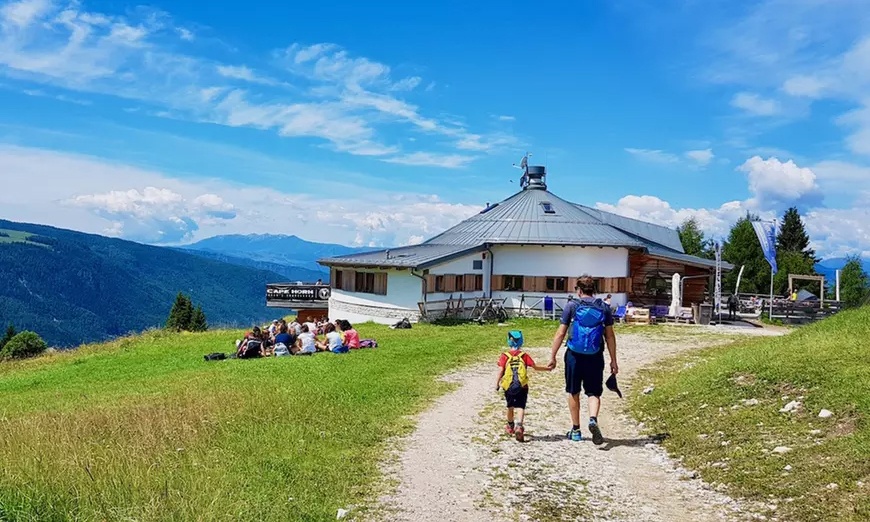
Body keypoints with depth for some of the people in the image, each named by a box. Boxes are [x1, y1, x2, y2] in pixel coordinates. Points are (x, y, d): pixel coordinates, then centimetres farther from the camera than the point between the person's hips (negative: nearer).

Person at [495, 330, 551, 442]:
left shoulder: (504, 356, 1)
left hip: (508, 387, 1)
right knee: (520, 407, -5)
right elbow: (535, 367, 4)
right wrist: (547, 368, 18)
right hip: (522, 387, -1)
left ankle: (510, 427, 38)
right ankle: (519, 426, -29)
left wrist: (497, 384, -4)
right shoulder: (524, 355, 3)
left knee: (510, 407, 20)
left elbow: (500, 370, -9)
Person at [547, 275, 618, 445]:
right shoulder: (604, 308, 4)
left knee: (573, 393, 13)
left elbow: (560, 334, -5)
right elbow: (610, 336, 5)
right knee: (594, 393, 9)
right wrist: (613, 360, 11)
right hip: (595, 356, 1)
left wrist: (552, 357, 1)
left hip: (574, 355, -1)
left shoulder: (572, 306, -3)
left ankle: (575, 430, 20)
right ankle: (593, 419, -18)